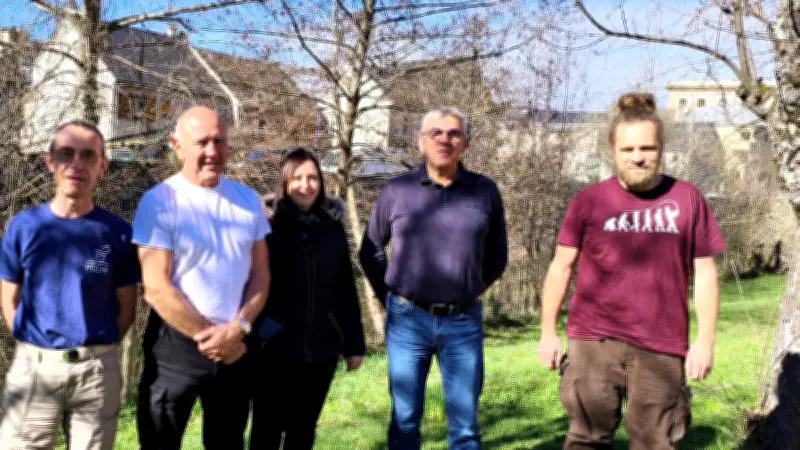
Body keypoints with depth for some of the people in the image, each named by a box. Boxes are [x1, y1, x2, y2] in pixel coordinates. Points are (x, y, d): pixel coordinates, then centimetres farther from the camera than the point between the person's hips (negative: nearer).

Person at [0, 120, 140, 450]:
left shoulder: (117, 232, -2)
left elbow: (126, 307, 4)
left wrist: (95, 351, -2)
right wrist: (35, 351, 0)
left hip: (98, 370, 0)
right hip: (33, 366, 0)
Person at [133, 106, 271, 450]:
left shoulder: (248, 199, 5)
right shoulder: (159, 202, -11)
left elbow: (260, 273, 4)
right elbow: (156, 288, -15)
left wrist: (237, 329, -11)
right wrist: (211, 337, -11)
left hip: (235, 346, 5)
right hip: (176, 345, -4)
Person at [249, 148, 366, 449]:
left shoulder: (333, 229, 4)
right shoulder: (266, 226, -6)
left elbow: (346, 291, 7)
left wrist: (354, 343, 6)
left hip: (321, 350, 3)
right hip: (273, 349, -3)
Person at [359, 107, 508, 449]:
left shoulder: (485, 191, 1)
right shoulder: (396, 190, 0)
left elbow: (497, 257, 12)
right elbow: (370, 252, 10)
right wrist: (391, 299, 9)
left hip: (464, 323, 0)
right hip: (407, 321, 0)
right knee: (405, 421, 11)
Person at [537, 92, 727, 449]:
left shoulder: (687, 199, 2)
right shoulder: (589, 201, 1)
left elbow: (705, 274, 5)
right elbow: (561, 268, 5)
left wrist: (705, 341, 0)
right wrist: (548, 333, 2)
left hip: (662, 347, 1)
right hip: (594, 341, 0)